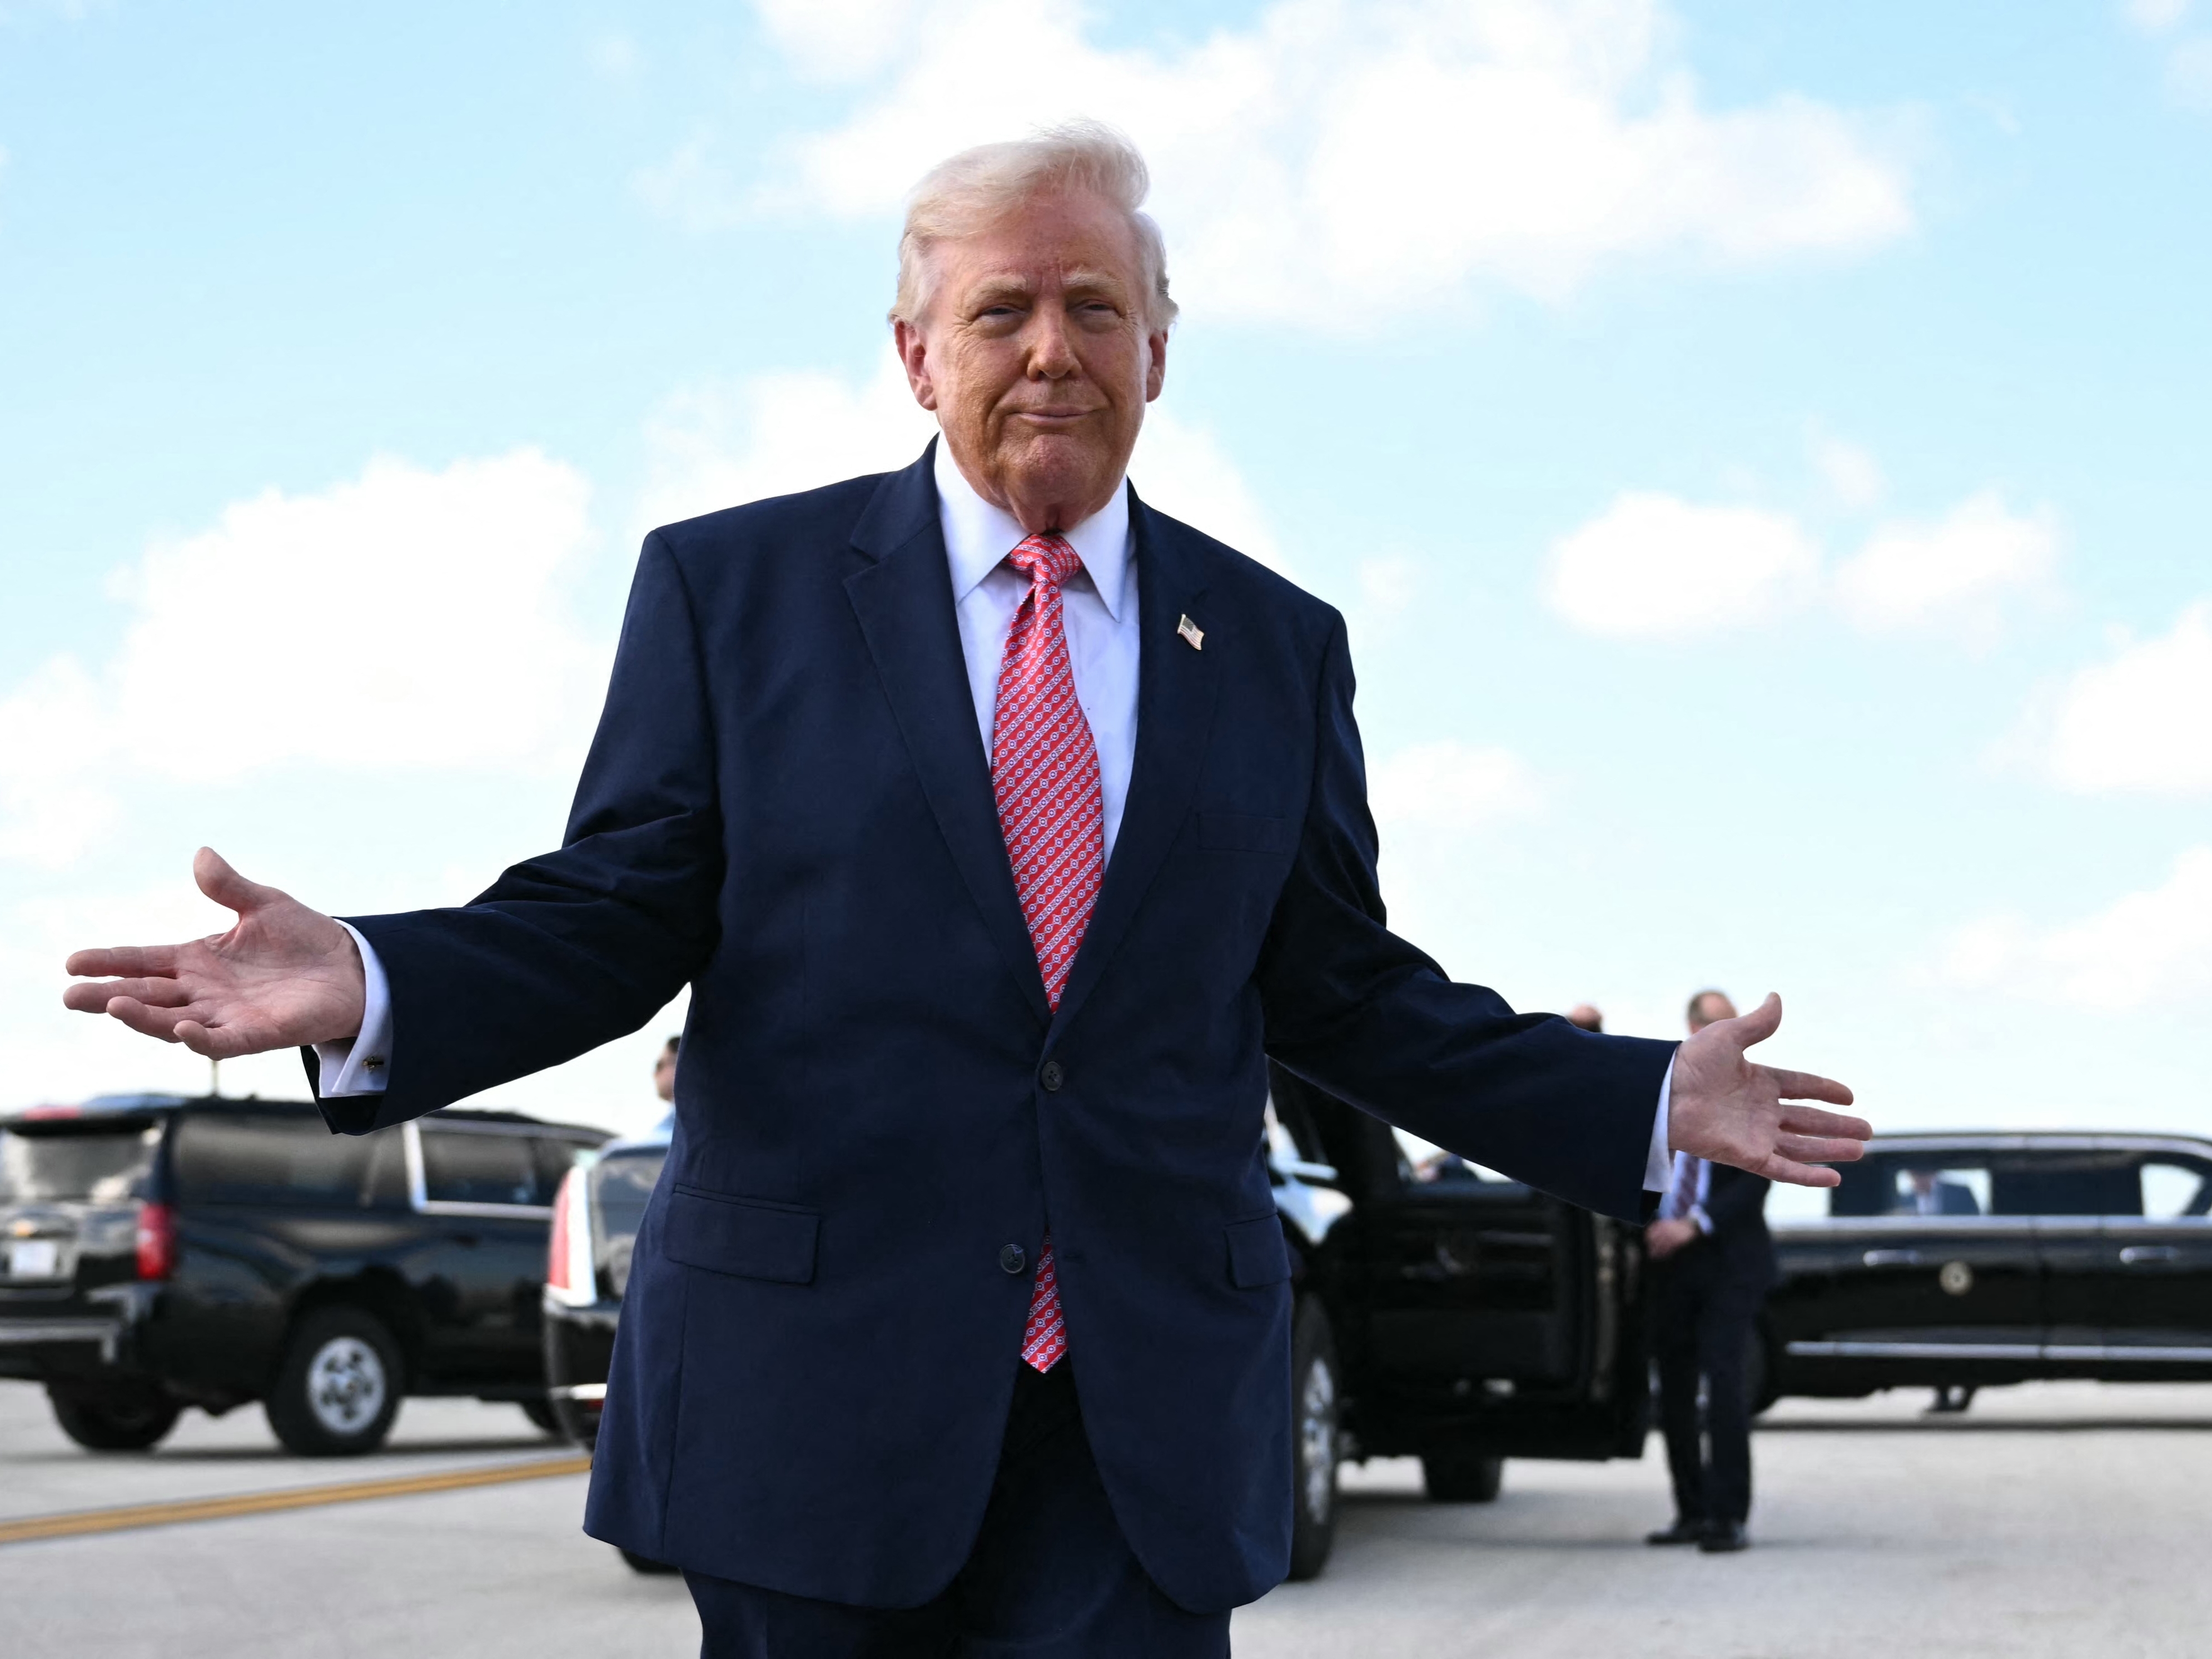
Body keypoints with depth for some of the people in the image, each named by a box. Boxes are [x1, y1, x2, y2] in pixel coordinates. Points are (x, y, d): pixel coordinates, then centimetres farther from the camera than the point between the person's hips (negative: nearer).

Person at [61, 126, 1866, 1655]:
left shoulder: (1274, 646, 12)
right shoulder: (734, 590, 6)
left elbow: (1345, 994, 15)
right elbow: (611, 916, 2)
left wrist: (1645, 1105, 8)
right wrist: (367, 990, -16)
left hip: (1153, 1422, 2)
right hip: (811, 1401, -1)